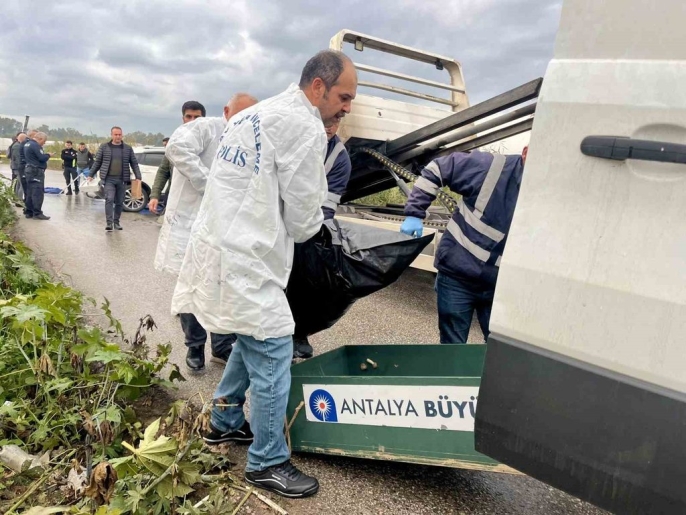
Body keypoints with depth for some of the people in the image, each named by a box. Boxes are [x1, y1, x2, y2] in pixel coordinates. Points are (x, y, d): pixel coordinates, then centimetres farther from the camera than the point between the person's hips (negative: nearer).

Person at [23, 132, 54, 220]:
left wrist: (45, 155, 9)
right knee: (38, 193, -9)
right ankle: (37, 213, -11)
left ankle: (29, 212, 15)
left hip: (29, 169, 10)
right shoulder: (35, 145, -16)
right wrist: (48, 155, -2)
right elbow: (42, 158, -20)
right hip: (36, 171, -10)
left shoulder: (27, 144, 16)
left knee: (30, 192, 12)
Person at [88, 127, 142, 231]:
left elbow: (134, 164, 7)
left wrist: (138, 177, -2)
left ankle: (116, 222, 19)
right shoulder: (104, 147, 5)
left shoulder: (128, 148, 7)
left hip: (122, 180, 2)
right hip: (109, 179, -2)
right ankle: (109, 223, -13)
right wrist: (91, 175, 10)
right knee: (109, 199, -14)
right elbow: (97, 162, 11)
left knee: (119, 202, 7)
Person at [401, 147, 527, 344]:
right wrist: (414, 213, -13)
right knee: (452, 344, 10)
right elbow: (435, 170, -9)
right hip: (457, 277, -3)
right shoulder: (489, 167, -17)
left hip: (499, 286, 3)